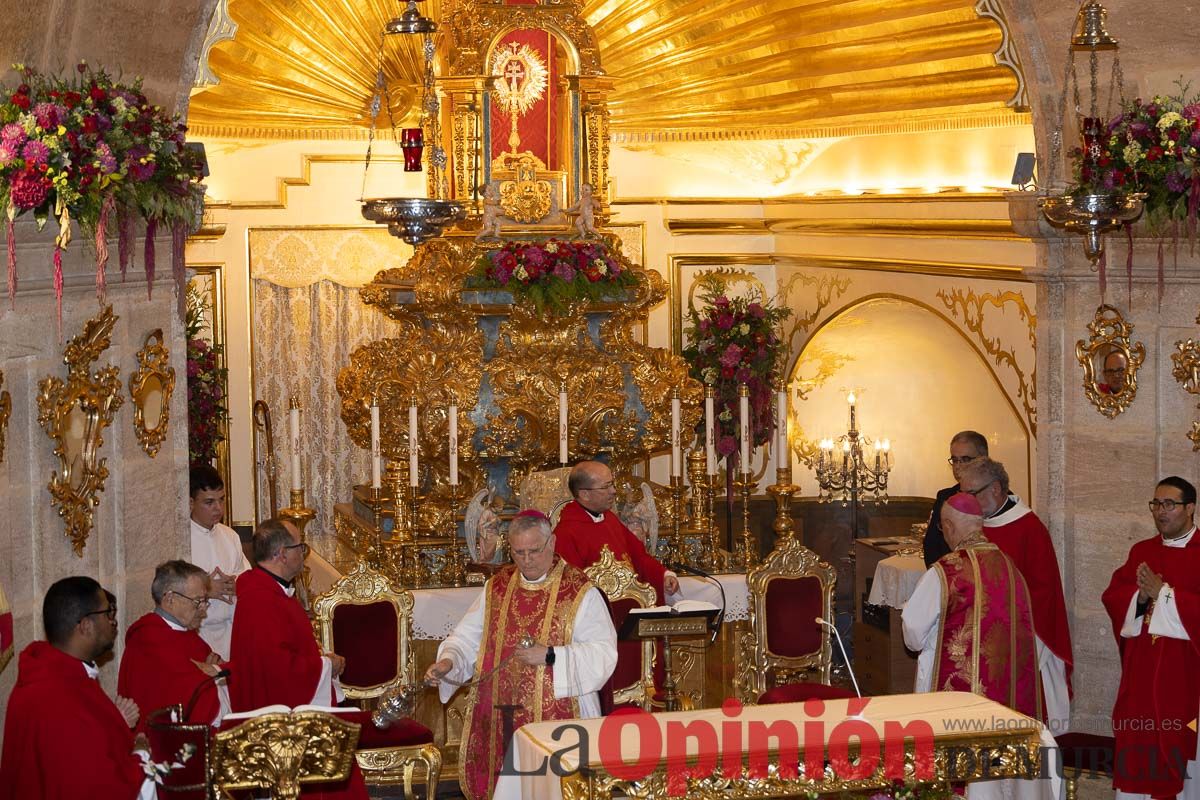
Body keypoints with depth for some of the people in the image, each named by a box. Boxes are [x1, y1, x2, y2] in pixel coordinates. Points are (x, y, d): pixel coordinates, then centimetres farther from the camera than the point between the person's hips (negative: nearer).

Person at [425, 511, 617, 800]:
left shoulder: (581, 593, -5)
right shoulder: (496, 588, 10)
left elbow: (604, 655, -12)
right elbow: (467, 637, 11)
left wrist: (550, 656, -21)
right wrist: (447, 661, -9)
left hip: (556, 718, -4)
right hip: (498, 720, 4)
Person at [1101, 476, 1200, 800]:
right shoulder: (1141, 551, 13)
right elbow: (1112, 596, 8)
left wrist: (1163, 592, -15)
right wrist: (1141, 595, -10)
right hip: (1141, 666, 5)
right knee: (1137, 744, 5)